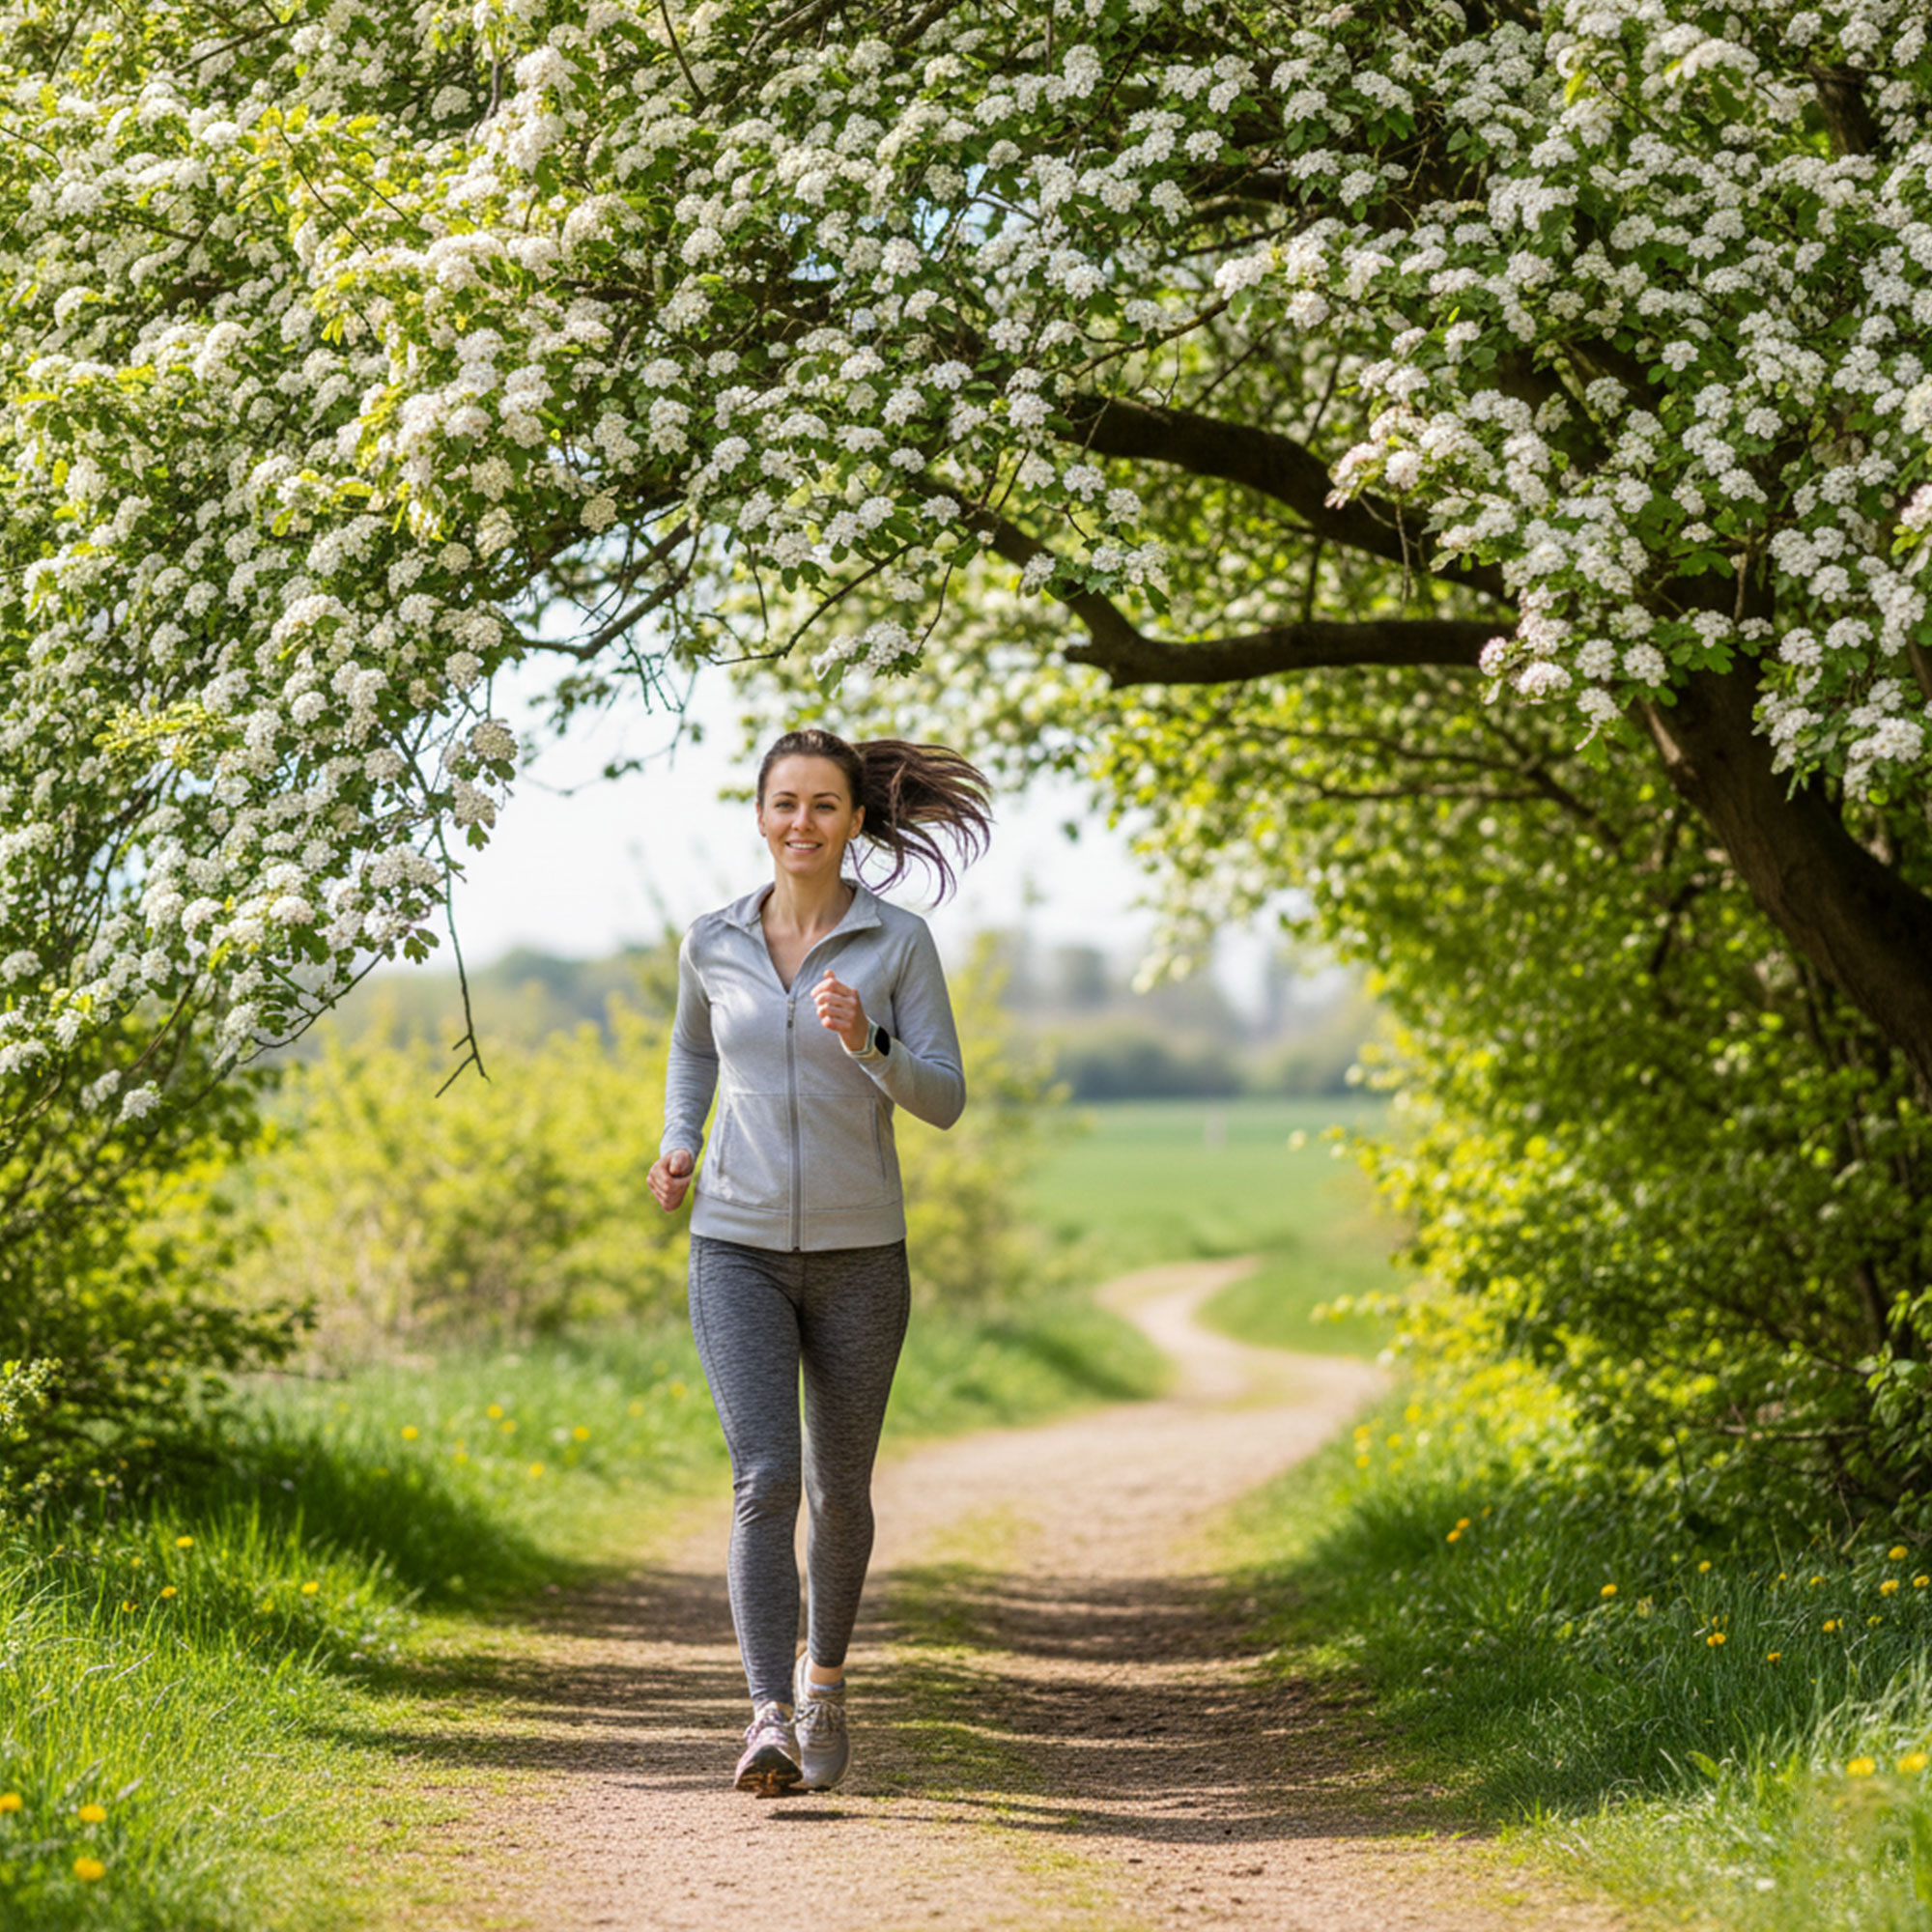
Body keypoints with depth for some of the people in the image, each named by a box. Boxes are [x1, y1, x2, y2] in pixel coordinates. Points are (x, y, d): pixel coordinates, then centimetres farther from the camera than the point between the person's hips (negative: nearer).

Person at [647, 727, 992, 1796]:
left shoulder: (899, 941, -5)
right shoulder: (713, 942, 1)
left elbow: (944, 1099, -7)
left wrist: (863, 1043, -25)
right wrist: (678, 1143, 4)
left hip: (858, 1254, 0)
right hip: (738, 1249, 0)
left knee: (837, 1489, 12)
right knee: (765, 1479, -16)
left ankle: (823, 1667, 38)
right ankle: (771, 1721, -20)